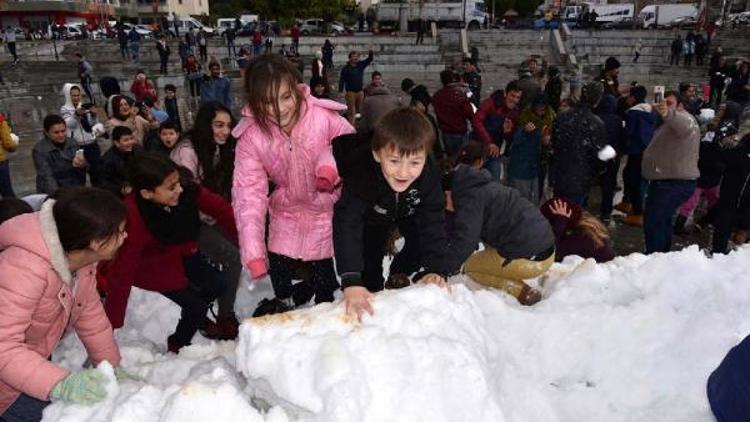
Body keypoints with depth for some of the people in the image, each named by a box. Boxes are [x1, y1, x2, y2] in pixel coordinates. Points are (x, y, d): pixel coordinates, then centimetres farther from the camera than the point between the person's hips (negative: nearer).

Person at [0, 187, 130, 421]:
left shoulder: (82, 258, -8)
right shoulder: (25, 268, -36)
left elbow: (91, 315, -1)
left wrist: (113, 367, 0)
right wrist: (60, 385, -46)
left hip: (36, 357, 8)